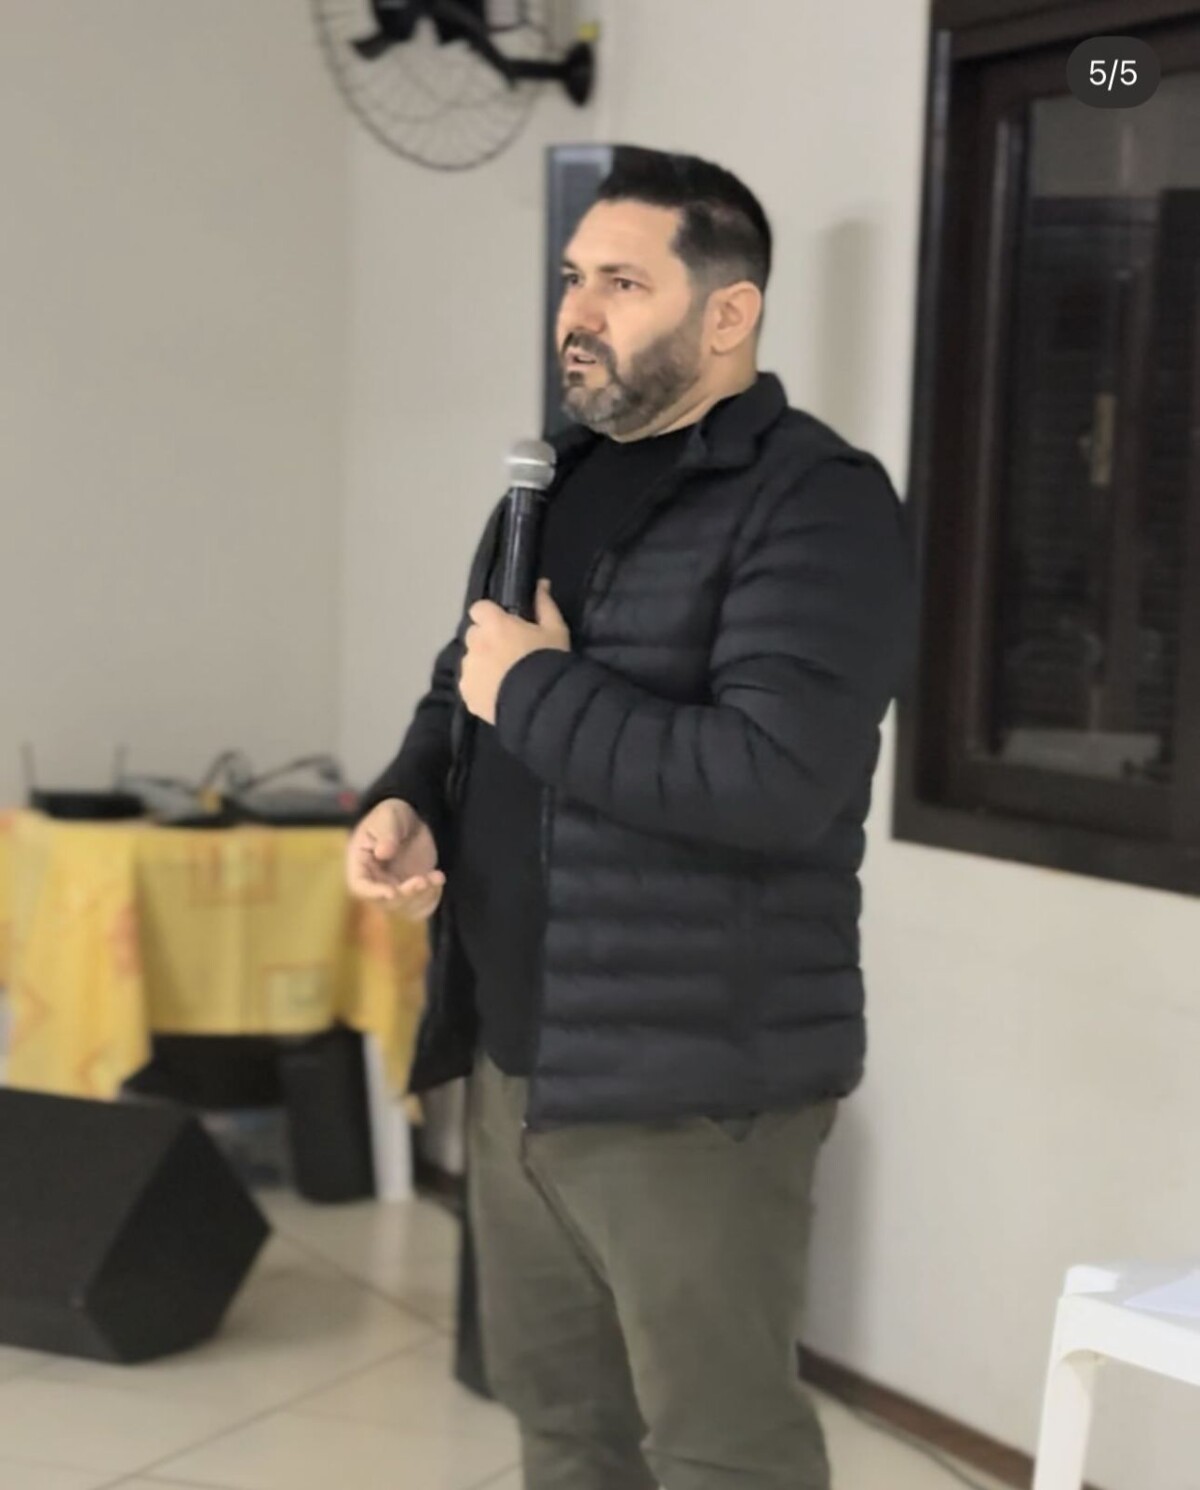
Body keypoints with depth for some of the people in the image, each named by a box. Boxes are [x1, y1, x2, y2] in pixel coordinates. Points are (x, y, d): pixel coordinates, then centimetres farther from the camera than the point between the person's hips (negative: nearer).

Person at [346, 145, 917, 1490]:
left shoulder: (817, 503, -14)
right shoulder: (554, 485, 13)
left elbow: (777, 781, -28)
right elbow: (461, 693, 23)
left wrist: (537, 690, -17)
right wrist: (407, 803, 0)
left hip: (689, 1088, -8)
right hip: (512, 1061, 8)